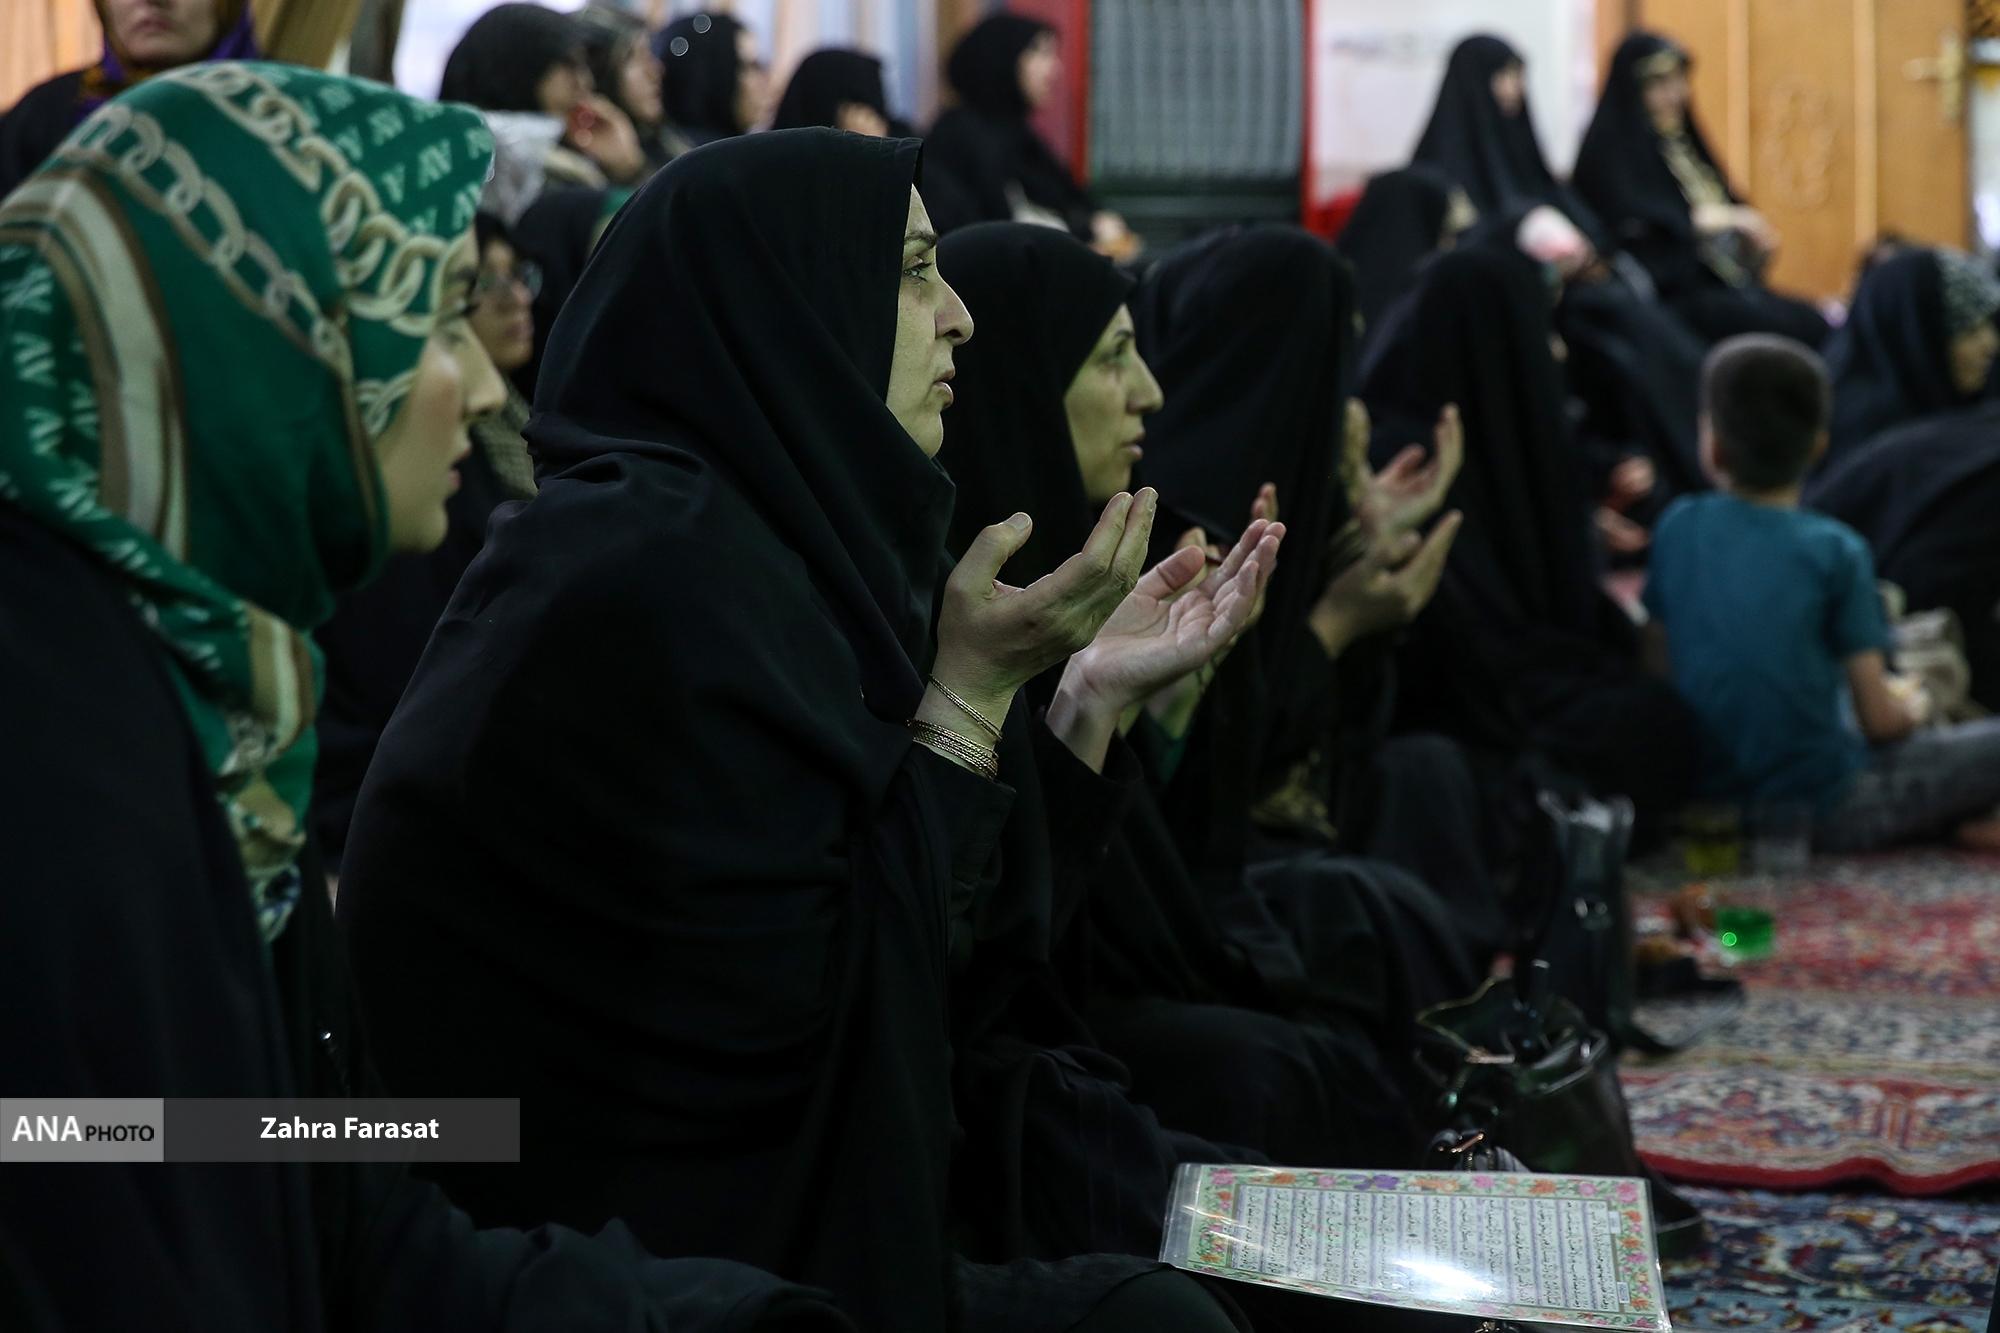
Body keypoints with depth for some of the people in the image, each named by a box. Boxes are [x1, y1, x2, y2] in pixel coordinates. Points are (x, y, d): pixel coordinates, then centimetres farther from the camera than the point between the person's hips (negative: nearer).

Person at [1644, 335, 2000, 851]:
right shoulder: (1835, 551, -13)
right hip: (1822, 813, -5)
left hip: (1706, 792, 5)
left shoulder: (1678, 526, -2)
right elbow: (1881, 721, -11)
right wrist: (1910, 707, 13)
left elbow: (1658, 667, 6)